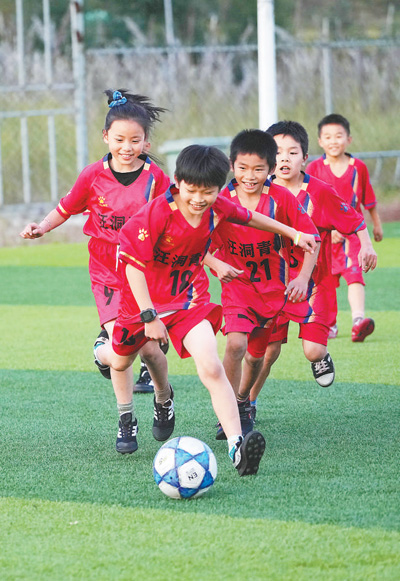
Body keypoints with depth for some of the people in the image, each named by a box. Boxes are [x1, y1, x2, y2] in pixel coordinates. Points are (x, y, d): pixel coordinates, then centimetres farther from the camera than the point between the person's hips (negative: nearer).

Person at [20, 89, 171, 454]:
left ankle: (163, 396, 31)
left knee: (149, 347, -3)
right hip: (106, 273, 0)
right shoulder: (94, 177, -5)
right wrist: (42, 227, -5)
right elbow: (67, 208, 9)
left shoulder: (155, 178, -8)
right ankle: (126, 423, 1)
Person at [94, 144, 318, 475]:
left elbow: (248, 217, 13)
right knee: (121, 361, 24)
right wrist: (149, 317, -27)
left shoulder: (219, 208, -12)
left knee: (212, 370, -19)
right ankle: (104, 351, 65)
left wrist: (291, 232, 19)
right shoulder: (157, 214, -27)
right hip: (145, 298, -1)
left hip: (189, 299, 2)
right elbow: (134, 264, -24)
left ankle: (237, 448, -29)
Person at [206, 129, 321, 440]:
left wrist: (302, 278, -18)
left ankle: (244, 404, 39)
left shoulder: (282, 199, -12)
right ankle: (232, 412, -8)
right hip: (237, 285, -1)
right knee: (236, 344, -23)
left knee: (258, 354, 11)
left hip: (274, 287, 1)